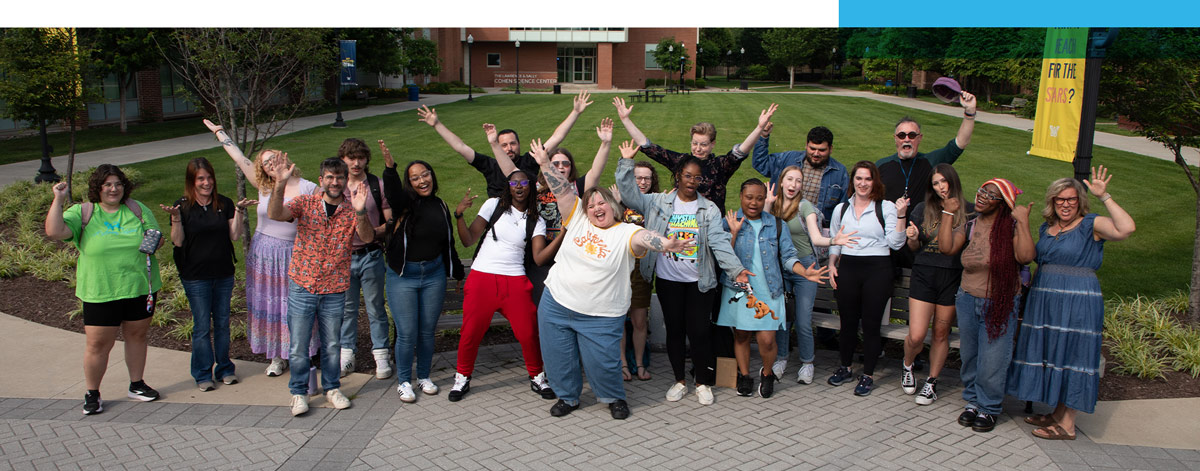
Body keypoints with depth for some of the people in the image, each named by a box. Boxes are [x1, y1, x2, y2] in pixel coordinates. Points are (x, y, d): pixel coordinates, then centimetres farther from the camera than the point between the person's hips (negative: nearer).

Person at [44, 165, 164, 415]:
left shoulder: (138, 210, 5)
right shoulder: (82, 213, -1)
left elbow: (158, 238, 11)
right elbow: (54, 232, -16)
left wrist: (155, 242, -12)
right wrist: (58, 200, -20)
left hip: (140, 288, 2)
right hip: (100, 293, -2)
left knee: (137, 337, 14)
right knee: (98, 345, 1)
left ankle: (137, 385, 30)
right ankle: (92, 394, 19)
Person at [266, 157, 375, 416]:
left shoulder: (352, 209, -2)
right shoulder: (305, 203, -3)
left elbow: (367, 238, -18)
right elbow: (274, 215, -20)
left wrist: (360, 213, -38)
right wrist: (280, 185, -36)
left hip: (334, 289, 1)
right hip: (302, 285, -1)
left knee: (332, 344, 13)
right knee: (299, 344, 6)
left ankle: (332, 387, 31)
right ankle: (299, 392, 22)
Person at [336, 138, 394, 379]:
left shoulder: (378, 186, 1)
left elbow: (391, 221, 2)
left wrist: (374, 232, -16)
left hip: (371, 255, -2)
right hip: (342, 256, 2)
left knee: (375, 308, 5)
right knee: (346, 308, 10)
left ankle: (381, 356, 15)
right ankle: (346, 355, 22)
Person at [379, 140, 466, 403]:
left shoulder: (440, 206, 7)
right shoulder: (406, 203, -6)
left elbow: (449, 243, 17)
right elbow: (393, 194, -32)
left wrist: (458, 272, 23)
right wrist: (390, 167, -50)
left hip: (434, 274, 4)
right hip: (403, 275, -3)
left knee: (427, 331, 10)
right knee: (407, 333, -2)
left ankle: (424, 377, 28)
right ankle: (403, 381, 16)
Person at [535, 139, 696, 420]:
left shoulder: (626, 233, -9)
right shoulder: (578, 219, 3)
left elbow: (643, 238, -30)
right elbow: (562, 190, -1)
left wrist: (665, 244, -50)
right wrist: (545, 163, -8)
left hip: (600, 316, -4)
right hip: (556, 304, 4)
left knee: (601, 363, -1)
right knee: (558, 358, 11)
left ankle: (614, 398, 29)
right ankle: (568, 397, 36)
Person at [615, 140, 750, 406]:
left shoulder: (709, 209, 2)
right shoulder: (659, 202, 3)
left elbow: (719, 242, -6)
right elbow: (629, 194, -4)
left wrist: (736, 269, -18)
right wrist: (626, 163, -14)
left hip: (699, 282, -1)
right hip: (667, 280, 1)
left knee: (699, 330, -2)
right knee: (674, 329, 9)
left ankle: (703, 383, 16)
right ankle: (679, 381, 24)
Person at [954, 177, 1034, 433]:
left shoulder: (1011, 227, -12)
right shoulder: (970, 225, 4)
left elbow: (1025, 256, -27)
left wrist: (1023, 222, -23)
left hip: (1000, 305, -4)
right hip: (968, 300, 4)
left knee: (991, 361, 2)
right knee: (969, 356, 14)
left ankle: (988, 408, 21)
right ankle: (972, 400, 32)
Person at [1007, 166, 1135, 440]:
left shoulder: (1091, 225, -7)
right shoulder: (1046, 228, 14)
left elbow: (1127, 228, -25)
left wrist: (1104, 197, -22)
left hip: (1078, 303, -7)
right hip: (1044, 301, 7)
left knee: (1070, 356, -2)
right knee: (1049, 355, 13)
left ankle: (1067, 425, 7)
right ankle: (1057, 414, 27)